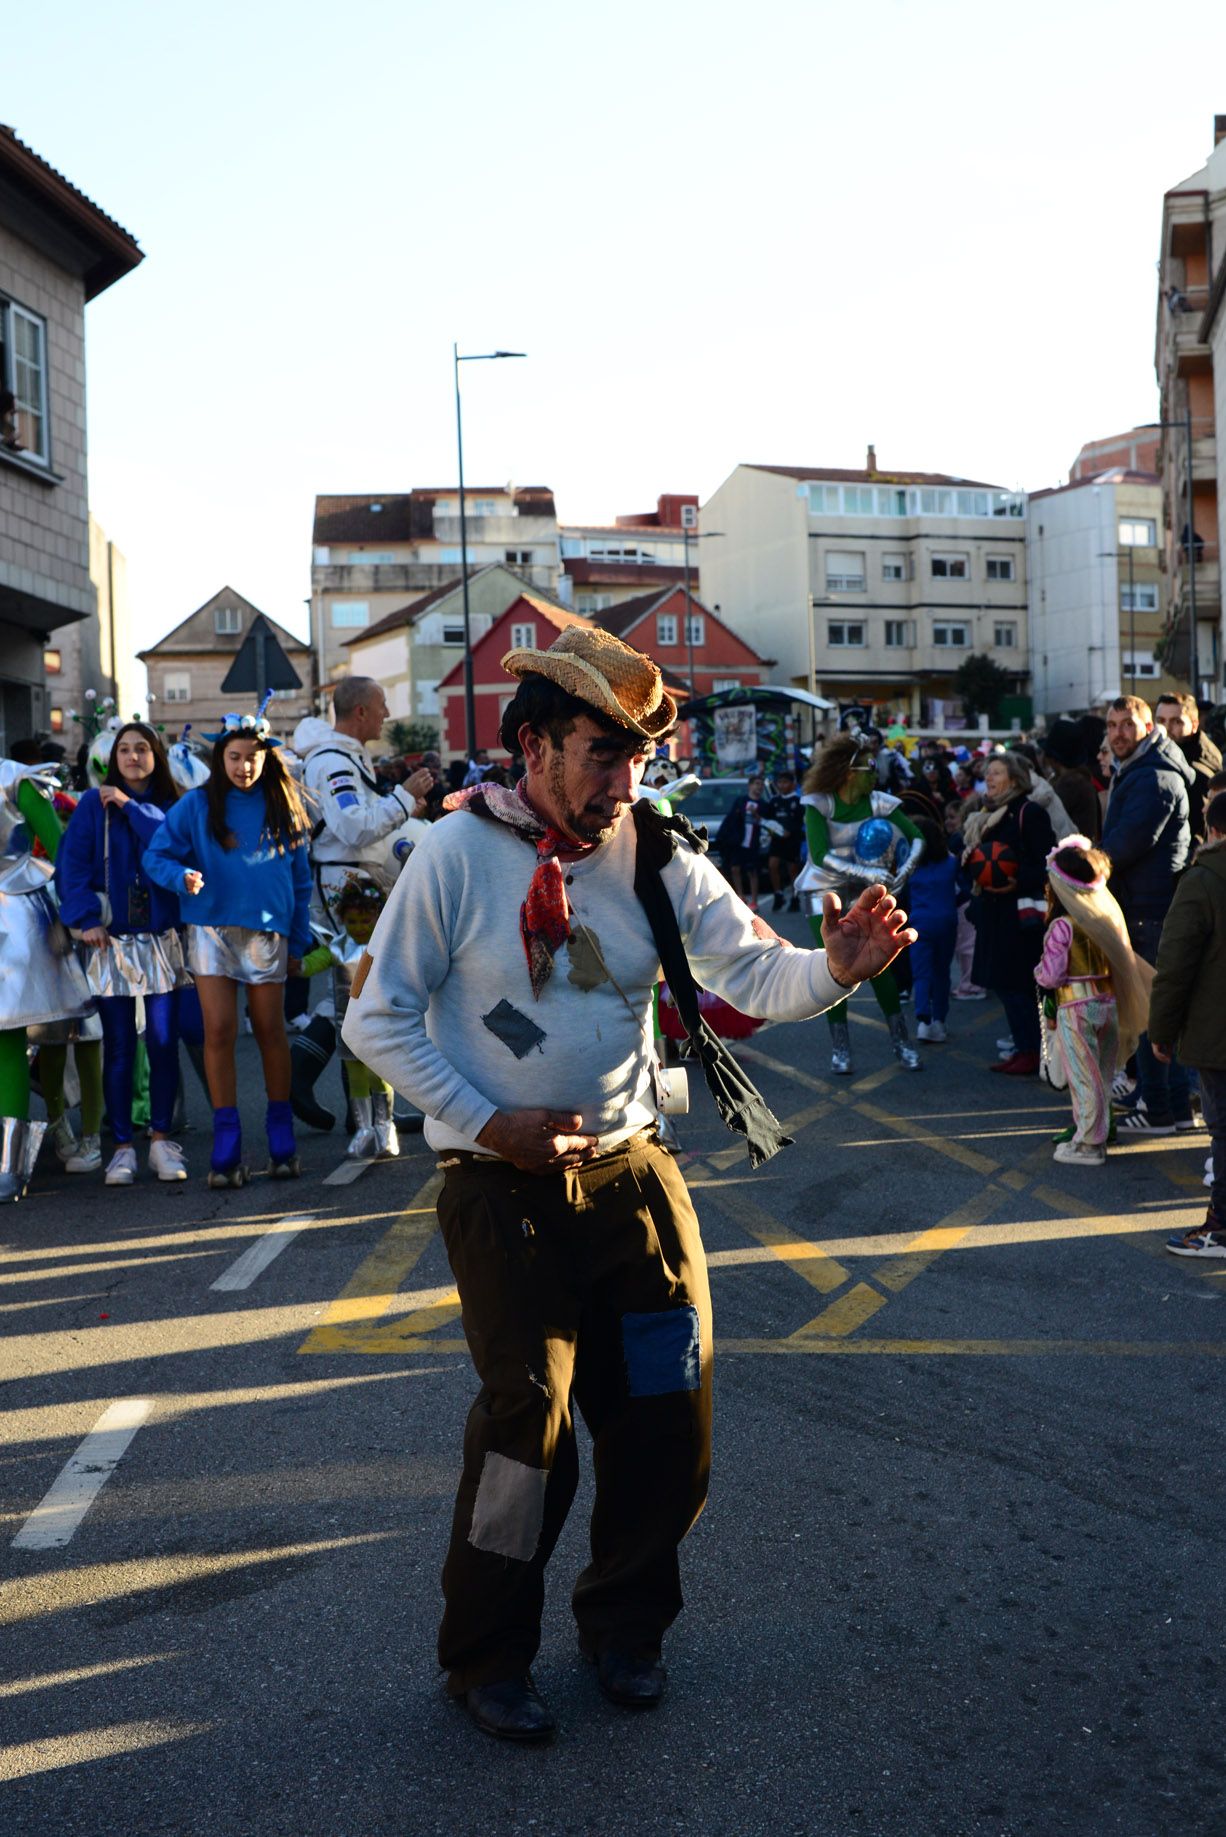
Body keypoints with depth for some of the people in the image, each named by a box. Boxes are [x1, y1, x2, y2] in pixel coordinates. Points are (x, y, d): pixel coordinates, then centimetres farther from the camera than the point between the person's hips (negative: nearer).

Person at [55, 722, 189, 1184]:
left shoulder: (170, 806, 8)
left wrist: (131, 807, -11)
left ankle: (161, 1141, 11)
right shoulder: (94, 805, 3)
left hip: (161, 938, 1)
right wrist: (85, 917, -14)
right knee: (119, 1047, 0)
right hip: (111, 941, -1)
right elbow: (71, 865, -3)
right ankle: (122, 1147, 7)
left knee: (163, 1042, 1)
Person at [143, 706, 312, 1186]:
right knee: (219, 1030, -5)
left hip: (268, 930, 1)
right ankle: (226, 1142, 1)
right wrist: (183, 877, -21)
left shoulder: (284, 809, 6)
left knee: (270, 1031, 5)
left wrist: (298, 943, 9)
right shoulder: (198, 805, 2)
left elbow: (301, 880, 10)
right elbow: (156, 855, 0)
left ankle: (281, 1135, 18)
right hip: (212, 927, -1)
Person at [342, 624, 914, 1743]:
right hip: (503, 1183, -4)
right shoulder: (459, 854, -11)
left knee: (668, 1411, 5)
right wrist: (487, 1123, -15)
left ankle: (625, 1628, 30)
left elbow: (755, 973, -9)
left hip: (632, 1170, 4)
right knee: (531, 1412, -7)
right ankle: (485, 1660, 17)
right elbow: (378, 1019, -8)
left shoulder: (660, 856, -1)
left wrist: (836, 967, -31)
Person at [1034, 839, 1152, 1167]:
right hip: (1108, 1002, 7)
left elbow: (1051, 976, -16)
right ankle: (1095, 1134, 27)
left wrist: (1038, 970, 4)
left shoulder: (1062, 926, -17)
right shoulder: (1108, 914, 2)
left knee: (1083, 1076, 1)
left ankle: (1088, 1145, 7)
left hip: (1076, 1007, -7)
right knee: (1101, 1075, 16)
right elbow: (1121, 962, 8)